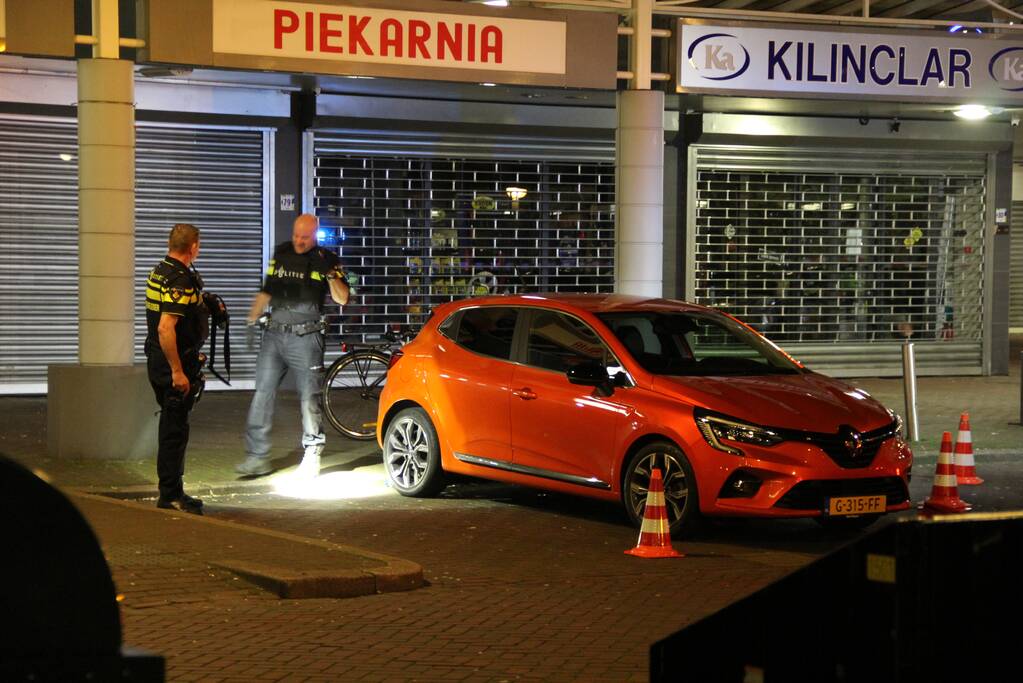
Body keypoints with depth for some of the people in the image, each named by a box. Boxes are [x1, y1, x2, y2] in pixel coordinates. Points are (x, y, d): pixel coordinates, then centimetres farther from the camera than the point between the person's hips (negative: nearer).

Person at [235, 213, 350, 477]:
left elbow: (342, 299, -4)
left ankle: (311, 455, 11)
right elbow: (266, 292, 20)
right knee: (262, 394, -1)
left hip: (305, 337, -3)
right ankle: (257, 456, 1)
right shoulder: (281, 254, 11)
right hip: (274, 335, 4)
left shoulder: (325, 259, 0)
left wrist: (330, 274, -19)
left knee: (309, 398, 0)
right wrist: (251, 322, 15)